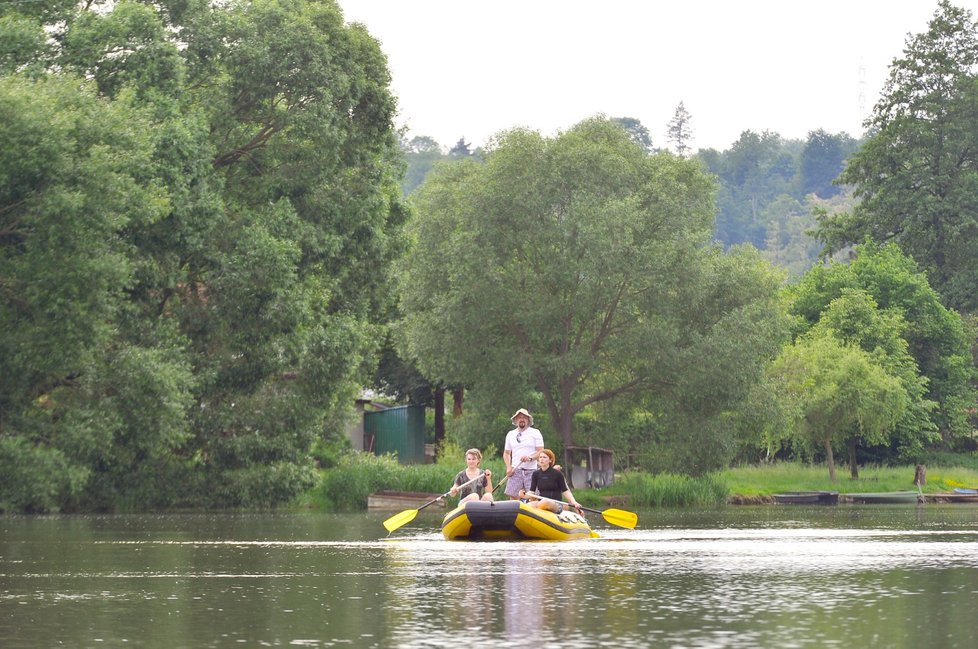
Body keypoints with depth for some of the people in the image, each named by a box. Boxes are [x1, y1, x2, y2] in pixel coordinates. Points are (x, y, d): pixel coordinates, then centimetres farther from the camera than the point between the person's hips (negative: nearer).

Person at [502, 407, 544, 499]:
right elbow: (506, 453, 19)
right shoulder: (510, 434, 15)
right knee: (512, 496, -6)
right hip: (515, 470, 3)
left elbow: (540, 452, -1)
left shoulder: (535, 433, 4)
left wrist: (530, 458, -20)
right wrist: (508, 467, 2)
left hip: (531, 471, -3)